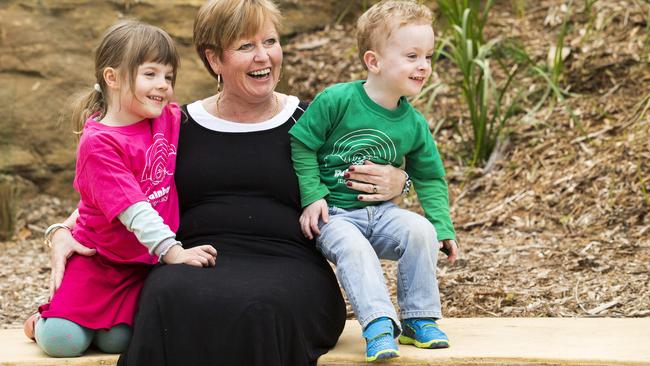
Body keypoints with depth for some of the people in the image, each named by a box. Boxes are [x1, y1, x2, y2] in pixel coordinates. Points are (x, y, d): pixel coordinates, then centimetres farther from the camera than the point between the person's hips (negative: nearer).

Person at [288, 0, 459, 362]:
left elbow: (430, 178, 13)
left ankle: (419, 320, -9)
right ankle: (379, 325, -32)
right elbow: (300, 145, -7)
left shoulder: (414, 125, 2)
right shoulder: (336, 100, -13)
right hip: (334, 213, -4)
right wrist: (312, 197, -13)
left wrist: (443, 227, 4)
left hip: (382, 212, 4)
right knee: (353, 247, -35)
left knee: (421, 230, -23)